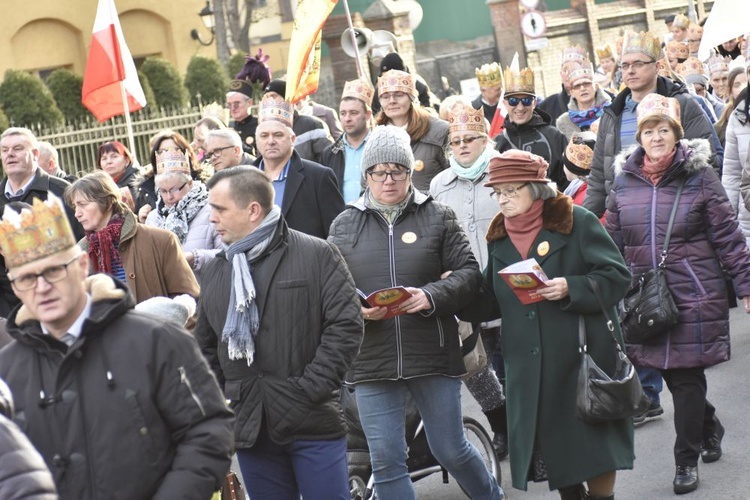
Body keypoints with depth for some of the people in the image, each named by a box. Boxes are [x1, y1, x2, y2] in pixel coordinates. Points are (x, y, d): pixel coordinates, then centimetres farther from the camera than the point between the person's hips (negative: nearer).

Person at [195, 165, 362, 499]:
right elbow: (206, 347, 20)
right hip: (249, 426, 4)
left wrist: (308, 389, -15)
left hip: (313, 423, -4)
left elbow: (346, 326, -9)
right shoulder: (214, 272, 12)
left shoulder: (317, 255, -3)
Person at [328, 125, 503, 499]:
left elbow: (468, 272, 0)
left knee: (451, 451, 10)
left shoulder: (437, 216, 3)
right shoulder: (344, 225, 7)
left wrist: (432, 296, -19)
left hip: (432, 356, -1)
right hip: (372, 362, 1)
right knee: (386, 462, 2)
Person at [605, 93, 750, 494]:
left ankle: (686, 460, 12)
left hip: (695, 296, -4)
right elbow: (613, 244, 13)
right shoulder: (624, 181, 6)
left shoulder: (699, 175, -4)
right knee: (670, 373, 9)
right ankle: (709, 426, 36)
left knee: (687, 376, -2)